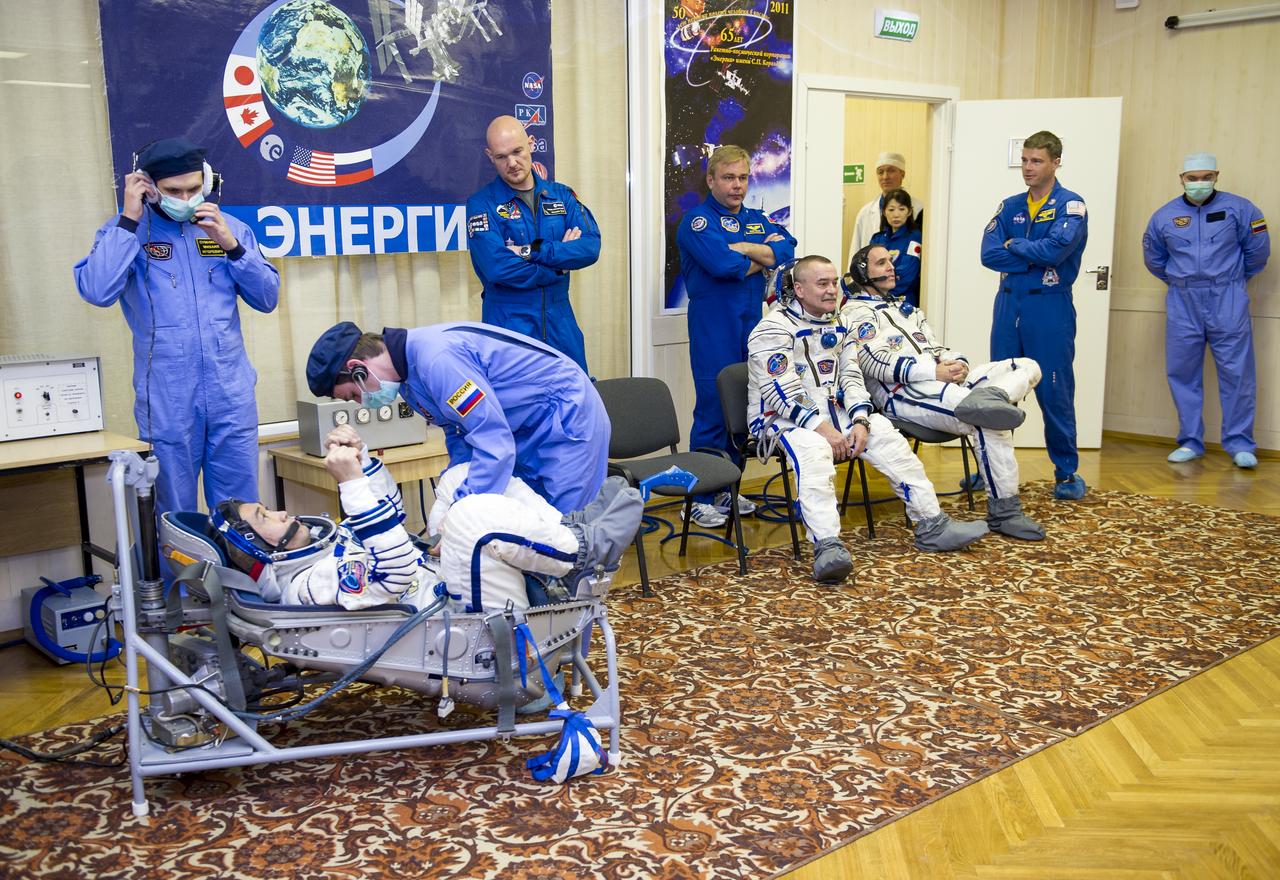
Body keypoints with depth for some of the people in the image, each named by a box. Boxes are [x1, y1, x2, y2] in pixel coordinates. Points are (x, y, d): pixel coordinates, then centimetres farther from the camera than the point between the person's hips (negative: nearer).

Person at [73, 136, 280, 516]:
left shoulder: (227, 227, 10)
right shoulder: (125, 231, 2)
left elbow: (267, 298, 6)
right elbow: (97, 292, -16)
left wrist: (231, 246, -7)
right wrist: (129, 219, -12)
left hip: (232, 396, 2)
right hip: (167, 402, -2)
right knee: (174, 518, 7)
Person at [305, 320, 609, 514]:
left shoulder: (436, 358, -29)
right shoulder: (410, 372, 4)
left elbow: (494, 442, -31)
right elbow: (460, 431, 12)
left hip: (567, 416, -10)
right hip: (526, 429, 10)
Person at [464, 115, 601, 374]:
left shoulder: (561, 195, 7)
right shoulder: (481, 204, -7)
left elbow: (591, 248, -7)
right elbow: (498, 268, -20)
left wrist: (532, 251, -17)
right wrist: (560, 260, -9)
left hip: (561, 323, 4)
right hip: (508, 324, -4)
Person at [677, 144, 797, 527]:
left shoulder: (757, 220, 16)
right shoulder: (698, 221, -5)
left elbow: (786, 251, -1)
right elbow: (722, 264, -21)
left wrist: (745, 248, -14)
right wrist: (763, 259, -4)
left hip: (751, 322, 7)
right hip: (713, 325, -7)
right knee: (713, 407, -7)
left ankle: (727, 489, 21)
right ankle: (701, 497, 1)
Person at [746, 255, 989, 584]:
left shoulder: (836, 325, 14)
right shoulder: (775, 328, -11)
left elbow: (851, 377, 10)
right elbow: (782, 391, -19)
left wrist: (860, 421, -8)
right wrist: (822, 428, -25)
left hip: (833, 412, 7)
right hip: (783, 420, -7)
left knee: (887, 436, -11)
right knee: (813, 451, -37)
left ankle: (932, 526, -3)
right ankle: (827, 547, -51)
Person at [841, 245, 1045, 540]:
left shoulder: (904, 306, 32)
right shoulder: (856, 313, 4)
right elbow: (876, 362, -12)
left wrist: (957, 363, -1)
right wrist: (935, 372, -20)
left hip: (944, 379, 9)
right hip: (903, 393, -9)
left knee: (1027, 367, -6)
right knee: (989, 423, -29)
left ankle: (988, 397, -38)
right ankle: (1004, 511, -24)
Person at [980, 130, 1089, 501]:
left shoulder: (1070, 205, -4)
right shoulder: (1010, 206, 10)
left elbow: (1056, 248, -21)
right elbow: (989, 254, -3)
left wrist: (1014, 246, -6)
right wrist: (1034, 258, -11)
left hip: (1050, 308, -5)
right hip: (1008, 304, 5)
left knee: (1055, 393, 0)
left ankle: (1067, 472, 12)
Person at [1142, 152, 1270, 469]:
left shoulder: (1238, 208, -2)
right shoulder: (1164, 216, 5)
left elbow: (1258, 250, 7)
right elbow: (1154, 259, 20)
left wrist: (1233, 279, 15)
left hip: (1228, 302, -2)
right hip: (1182, 303, 2)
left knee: (1237, 373, -3)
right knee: (1182, 374, 4)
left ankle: (1240, 444, 5)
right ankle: (1190, 442, 14)